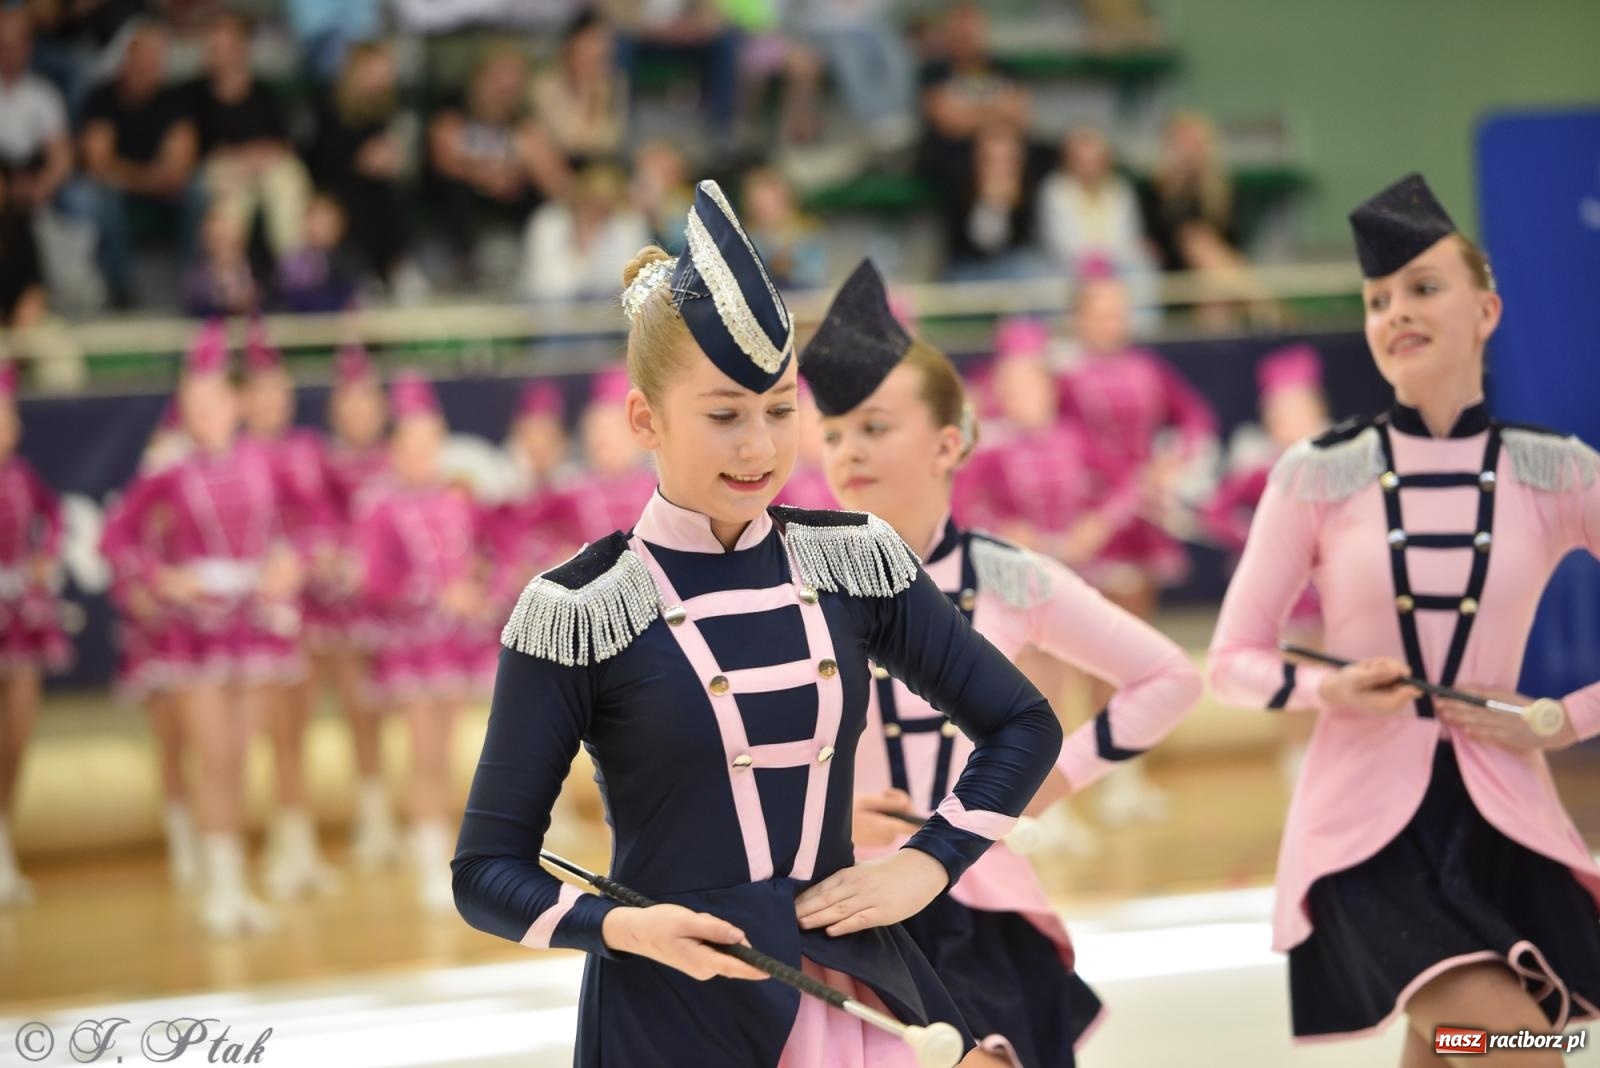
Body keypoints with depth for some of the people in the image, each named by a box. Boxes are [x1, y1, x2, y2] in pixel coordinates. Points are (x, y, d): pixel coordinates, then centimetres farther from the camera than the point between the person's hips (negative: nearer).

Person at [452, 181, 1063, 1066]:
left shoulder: (852, 561, 2)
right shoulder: (582, 611, -9)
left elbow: (1024, 726, 13)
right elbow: (488, 871, -6)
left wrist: (926, 865, -1)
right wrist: (623, 927, -23)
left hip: (849, 988, 3)